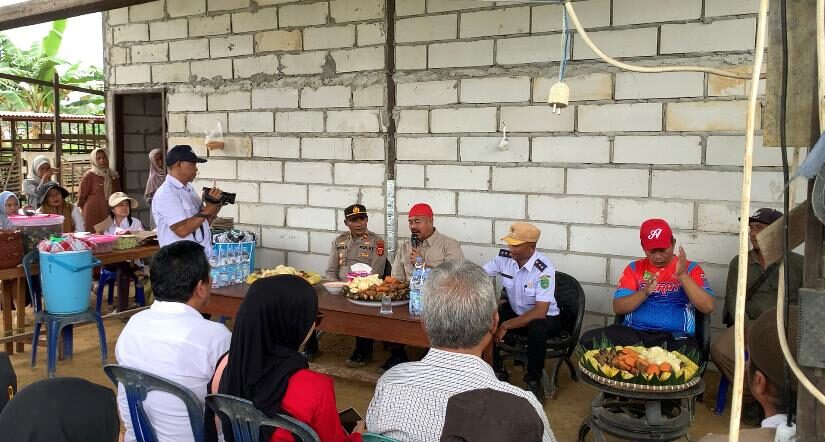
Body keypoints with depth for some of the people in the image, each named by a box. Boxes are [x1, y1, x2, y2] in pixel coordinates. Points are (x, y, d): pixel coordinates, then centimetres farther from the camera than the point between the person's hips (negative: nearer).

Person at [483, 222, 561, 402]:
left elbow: (540, 312, -30)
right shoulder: (504, 257, -12)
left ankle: (533, 381, -12)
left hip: (544, 318, -5)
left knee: (536, 328, -39)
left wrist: (505, 326, -30)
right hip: (515, 311, 5)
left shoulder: (544, 269, -27)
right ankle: (498, 372, 1)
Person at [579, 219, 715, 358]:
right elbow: (618, 308, 5)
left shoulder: (689, 268, 10)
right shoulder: (635, 268, 14)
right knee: (589, 340, -24)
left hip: (675, 338, -2)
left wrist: (683, 275, -14)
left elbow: (707, 307, -4)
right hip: (634, 333, 2)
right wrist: (644, 292, -13)